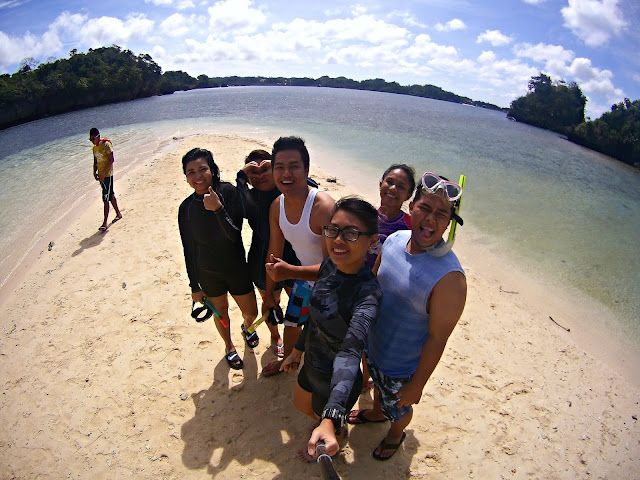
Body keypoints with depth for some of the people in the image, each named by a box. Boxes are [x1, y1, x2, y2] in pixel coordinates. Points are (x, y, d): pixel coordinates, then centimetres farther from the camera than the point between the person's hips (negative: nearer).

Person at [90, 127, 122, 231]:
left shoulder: (106, 145, -13)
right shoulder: (95, 147, 12)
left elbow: (111, 160, -18)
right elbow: (95, 162, 19)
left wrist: (103, 173, -19)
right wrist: (95, 172, 4)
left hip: (107, 175, -8)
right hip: (101, 175, 8)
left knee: (106, 199, -8)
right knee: (111, 196, 18)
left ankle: (105, 223, -5)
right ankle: (118, 214, 32)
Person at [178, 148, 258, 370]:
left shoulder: (228, 192, -18)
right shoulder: (186, 208, -10)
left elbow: (235, 235, -22)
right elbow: (189, 250, -3)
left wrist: (218, 208, -38)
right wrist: (195, 286, 0)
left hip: (236, 268, -1)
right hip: (208, 274, 1)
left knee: (251, 312, 13)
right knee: (220, 312, 19)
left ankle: (247, 327, 51)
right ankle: (229, 346, 49)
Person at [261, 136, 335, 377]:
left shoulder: (324, 208, -34)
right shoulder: (277, 207, -9)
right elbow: (274, 253, 3)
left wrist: (290, 271, -45)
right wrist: (269, 293, 11)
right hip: (304, 278, 7)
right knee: (291, 323, 26)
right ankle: (287, 360, 58)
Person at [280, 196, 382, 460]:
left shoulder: (367, 293, -35)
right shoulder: (329, 265, -12)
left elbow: (350, 353, -47)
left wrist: (331, 418, -58)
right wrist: (298, 349, 14)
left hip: (336, 382, -7)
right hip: (312, 364, 7)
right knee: (300, 404, 34)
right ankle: (319, 417, 65)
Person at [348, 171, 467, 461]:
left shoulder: (450, 277, -34)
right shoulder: (395, 240, -15)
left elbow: (437, 339, -25)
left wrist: (416, 385, -15)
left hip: (401, 366, -5)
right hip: (372, 346, 5)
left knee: (398, 408, 27)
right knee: (378, 387, 35)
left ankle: (395, 434, 61)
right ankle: (376, 412, 68)